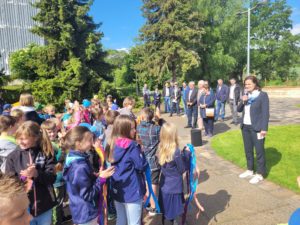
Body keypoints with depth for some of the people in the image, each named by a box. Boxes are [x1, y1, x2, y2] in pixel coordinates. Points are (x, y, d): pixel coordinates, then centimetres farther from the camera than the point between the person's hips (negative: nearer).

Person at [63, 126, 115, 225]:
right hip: (86, 214, -9)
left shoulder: (75, 160, -1)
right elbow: (88, 195, -25)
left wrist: (96, 176, 1)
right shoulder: (80, 167, -30)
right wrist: (101, 179, -23)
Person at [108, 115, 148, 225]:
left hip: (117, 190, 7)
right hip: (132, 191, -7)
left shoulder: (114, 144, 2)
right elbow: (142, 166, -16)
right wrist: (140, 152, -2)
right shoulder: (132, 146, -20)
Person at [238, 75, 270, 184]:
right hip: (245, 127, 6)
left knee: (259, 151, 2)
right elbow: (239, 110, 11)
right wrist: (243, 101, -8)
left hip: (256, 128, -6)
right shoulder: (246, 95, 11)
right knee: (248, 150, 15)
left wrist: (264, 128, -16)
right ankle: (250, 170, 29)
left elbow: (265, 113, -11)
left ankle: (260, 174, 14)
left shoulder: (262, 95, -7)